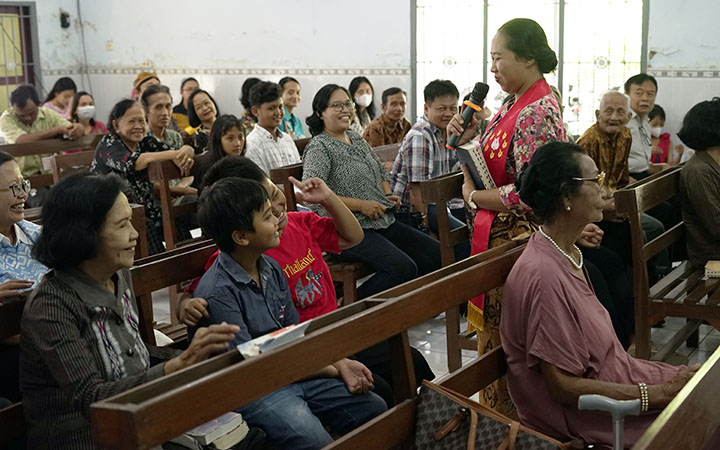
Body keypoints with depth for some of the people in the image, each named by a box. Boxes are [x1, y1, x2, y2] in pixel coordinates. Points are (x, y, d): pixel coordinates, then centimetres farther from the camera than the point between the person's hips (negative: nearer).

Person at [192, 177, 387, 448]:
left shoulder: (271, 268, 5)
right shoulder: (217, 292, -21)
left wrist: (340, 362, -3)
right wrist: (329, 371, -10)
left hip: (295, 373, 8)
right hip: (254, 390, -8)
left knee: (375, 408, 1)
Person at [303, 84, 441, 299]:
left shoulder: (356, 138, 17)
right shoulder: (319, 148, -9)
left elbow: (381, 171, 31)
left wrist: (388, 195, 9)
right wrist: (360, 205, -19)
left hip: (382, 222, 9)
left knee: (435, 254, 0)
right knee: (404, 268, -26)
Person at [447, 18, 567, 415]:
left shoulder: (537, 114, -21)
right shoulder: (514, 104, 9)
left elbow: (527, 195, -26)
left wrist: (473, 195, -13)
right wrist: (465, 139, 0)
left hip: (515, 241, -10)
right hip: (497, 237, 10)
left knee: (501, 340, 4)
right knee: (493, 326, 19)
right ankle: (497, 412, 35)